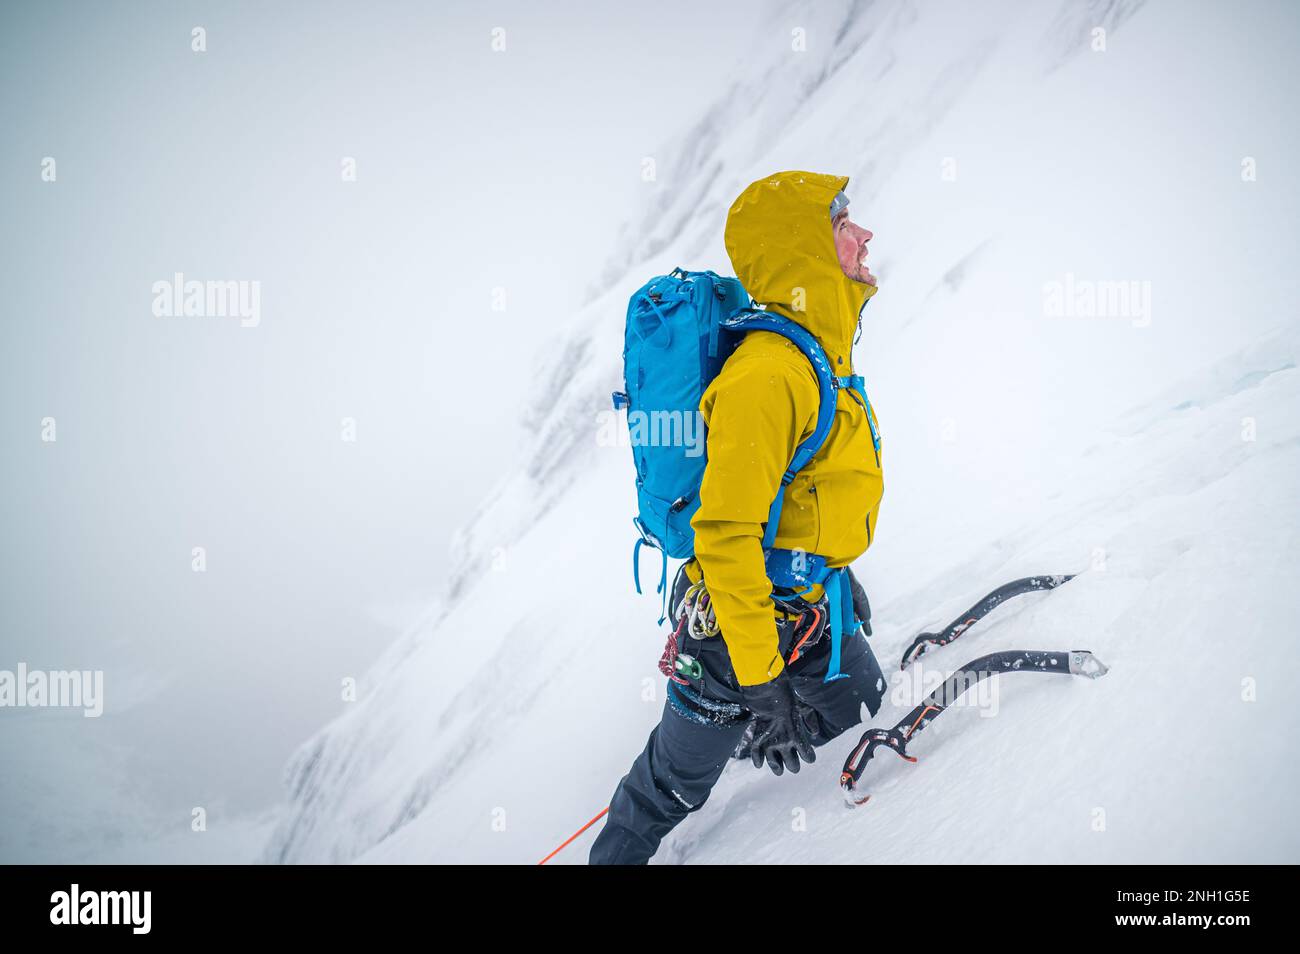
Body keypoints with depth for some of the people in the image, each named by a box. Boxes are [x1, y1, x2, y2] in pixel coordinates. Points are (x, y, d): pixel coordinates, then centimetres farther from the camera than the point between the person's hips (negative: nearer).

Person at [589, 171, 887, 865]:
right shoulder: (767, 374, -29)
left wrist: (837, 570, 28)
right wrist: (761, 678, -29)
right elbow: (725, 533, -31)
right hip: (740, 614, -9)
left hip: (810, 601, 9)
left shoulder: (817, 350, 4)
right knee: (676, 784, 7)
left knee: (859, 702, 27)